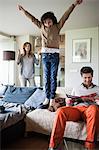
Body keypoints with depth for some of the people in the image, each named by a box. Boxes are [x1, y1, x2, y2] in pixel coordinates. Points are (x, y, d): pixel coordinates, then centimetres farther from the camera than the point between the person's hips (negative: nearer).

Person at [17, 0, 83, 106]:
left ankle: (52, 98, 4)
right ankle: (47, 98, 9)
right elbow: (32, 18, 18)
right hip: (45, 55, 2)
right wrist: (23, 10, 24)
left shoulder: (57, 26, 7)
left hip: (54, 55, -2)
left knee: (53, 77, -1)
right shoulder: (41, 27, 12)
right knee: (46, 77, 4)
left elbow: (65, 16, 3)